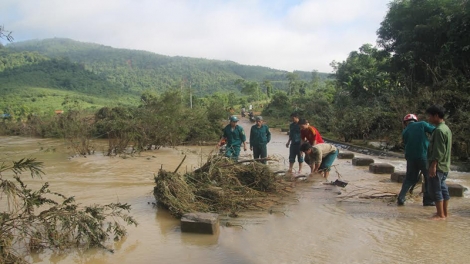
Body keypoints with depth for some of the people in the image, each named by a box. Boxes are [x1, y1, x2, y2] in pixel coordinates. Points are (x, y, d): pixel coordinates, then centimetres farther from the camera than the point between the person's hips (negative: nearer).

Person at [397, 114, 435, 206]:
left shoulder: (404, 132, 7)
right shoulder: (422, 124, -3)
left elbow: (406, 143, 12)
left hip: (411, 158, 3)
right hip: (424, 156, -3)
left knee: (409, 179, 14)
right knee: (429, 178, 12)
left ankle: (401, 198, 4)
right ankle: (428, 200, 13)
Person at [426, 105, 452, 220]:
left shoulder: (439, 130, -18)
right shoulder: (446, 128, 14)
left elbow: (438, 151, -22)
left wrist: (433, 165, -21)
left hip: (438, 165, -10)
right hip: (445, 166, 10)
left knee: (436, 190, -3)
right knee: (443, 188, 14)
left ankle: (440, 214, 2)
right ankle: (444, 212, 22)